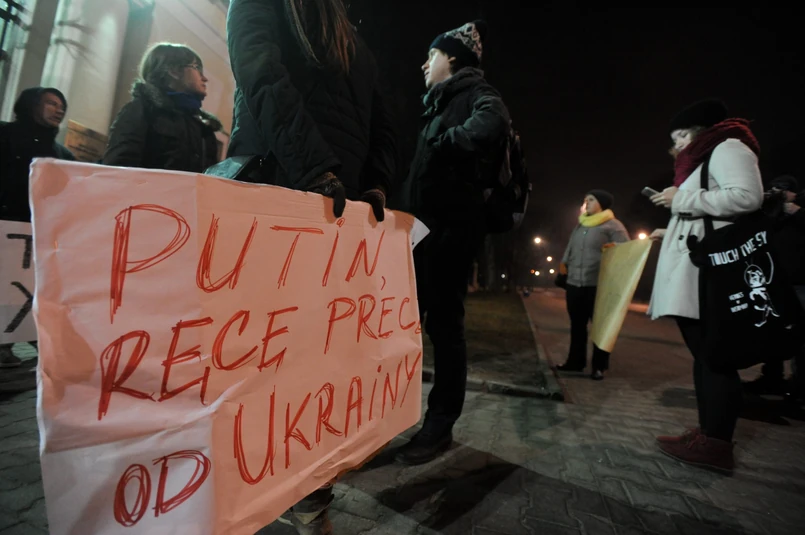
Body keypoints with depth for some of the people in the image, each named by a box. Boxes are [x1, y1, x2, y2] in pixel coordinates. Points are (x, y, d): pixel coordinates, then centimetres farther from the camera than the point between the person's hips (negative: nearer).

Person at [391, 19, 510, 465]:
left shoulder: (474, 92, -1)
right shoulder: (440, 102, 25)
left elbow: (492, 124, -27)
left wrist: (443, 143, -13)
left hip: (450, 223, -9)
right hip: (422, 223, 9)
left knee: (443, 322, -5)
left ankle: (440, 425, 8)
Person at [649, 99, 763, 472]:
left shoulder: (728, 148, 1)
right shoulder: (705, 159, 29)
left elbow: (748, 197, -17)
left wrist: (682, 199, -13)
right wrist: (671, 232, 22)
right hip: (695, 275, 10)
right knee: (704, 355, 9)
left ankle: (716, 445, -3)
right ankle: (708, 435, 16)